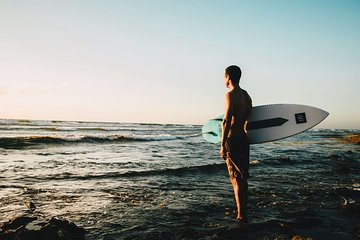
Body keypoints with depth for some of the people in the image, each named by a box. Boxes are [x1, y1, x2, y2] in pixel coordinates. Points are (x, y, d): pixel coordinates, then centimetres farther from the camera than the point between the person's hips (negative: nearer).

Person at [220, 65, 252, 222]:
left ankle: (241, 215, 1)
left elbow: (226, 122, -19)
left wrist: (223, 145, -17)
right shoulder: (246, 95, 14)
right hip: (244, 139, 9)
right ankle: (244, 213, 26)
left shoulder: (230, 95, -13)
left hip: (233, 140, -8)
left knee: (236, 179, -3)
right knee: (243, 178, 15)